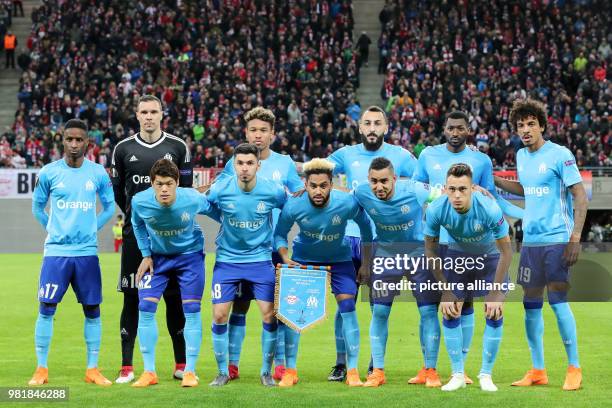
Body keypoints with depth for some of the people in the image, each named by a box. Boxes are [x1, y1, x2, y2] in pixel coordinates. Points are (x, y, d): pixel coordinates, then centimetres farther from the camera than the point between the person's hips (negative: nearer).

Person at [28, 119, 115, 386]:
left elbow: (109, 207, 15)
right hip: (55, 251, -1)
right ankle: (41, 369, 2)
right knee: (47, 308, -6)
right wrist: (53, 229, 8)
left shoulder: (98, 173, 3)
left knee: (92, 309, 4)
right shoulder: (49, 172, 0)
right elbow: (37, 207, 13)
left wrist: (92, 229, 9)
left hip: (87, 252, 1)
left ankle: (93, 369, 12)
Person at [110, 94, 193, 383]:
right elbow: (117, 192, 13)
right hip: (135, 234, 1)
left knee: (175, 297, 3)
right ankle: (127, 367, 4)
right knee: (131, 298, 0)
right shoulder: (123, 149, 5)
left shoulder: (178, 147, 4)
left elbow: (186, 190, 7)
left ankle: (181, 364, 12)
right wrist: (138, 216, 12)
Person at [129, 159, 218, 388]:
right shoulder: (140, 201, -23)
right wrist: (146, 255, -2)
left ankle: (190, 371, 5)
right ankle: (149, 371, 2)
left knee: (191, 309, -6)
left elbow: (214, 211, -6)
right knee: (145, 308, -7)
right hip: (157, 256, 2)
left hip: (189, 255, -1)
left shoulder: (193, 199, -28)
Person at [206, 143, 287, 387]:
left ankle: (266, 371, 12)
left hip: (260, 259, 0)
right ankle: (223, 372, 12)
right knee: (219, 315, -4)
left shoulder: (273, 191, -12)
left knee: (269, 315, -5)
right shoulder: (219, 190, -13)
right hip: (227, 260, 0)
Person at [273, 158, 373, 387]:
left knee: (347, 306, -12)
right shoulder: (293, 206, -27)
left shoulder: (347, 203, -27)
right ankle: (290, 370, 6)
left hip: (339, 258, 0)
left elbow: (365, 226, -6)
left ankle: (353, 371, -3)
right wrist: (285, 257, -23)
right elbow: (280, 234, -8)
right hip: (303, 259, 0)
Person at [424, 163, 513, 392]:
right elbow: (430, 249, -12)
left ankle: (486, 374, 4)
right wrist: (445, 290, -13)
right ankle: (458, 374, 6)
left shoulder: (490, 209, -36)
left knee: (495, 313, -10)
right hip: (457, 255, 2)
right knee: (450, 313, -6)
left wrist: (496, 291, -21)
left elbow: (506, 251, -22)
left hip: (490, 256, -2)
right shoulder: (435, 210, -29)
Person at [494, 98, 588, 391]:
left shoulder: (559, 155, -9)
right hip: (530, 240, 7)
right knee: (531, 303, 6)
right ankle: (537, 371, 14)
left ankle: (574, 369, 1)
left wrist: (575, 238, -17)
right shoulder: (521, 156, 11)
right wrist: (492, 180, 20)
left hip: (557, 239, -6)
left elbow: (580, 196, -10)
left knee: (558, 300, -10)